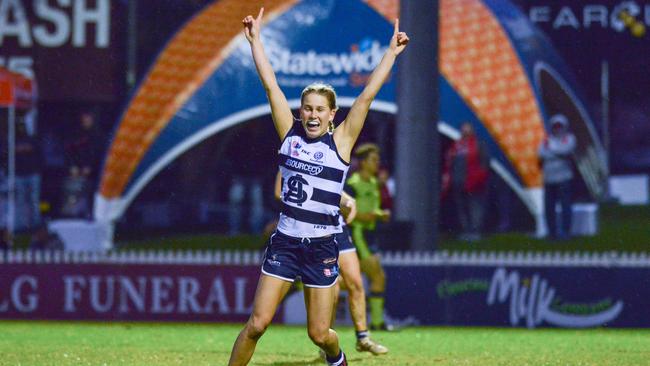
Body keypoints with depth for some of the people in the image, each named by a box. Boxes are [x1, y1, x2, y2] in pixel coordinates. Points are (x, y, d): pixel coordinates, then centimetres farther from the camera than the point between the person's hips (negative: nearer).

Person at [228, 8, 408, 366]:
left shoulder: (340, 141, -2)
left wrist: (392, 52, -8)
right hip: (284, 243, 1)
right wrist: (255, 40, 3)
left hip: (321, 248, -1)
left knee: (319, 334, 6)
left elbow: (366, 96, -6)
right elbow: (270, 84, 3)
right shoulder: (290, 134, 2)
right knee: (257, 323, -7)